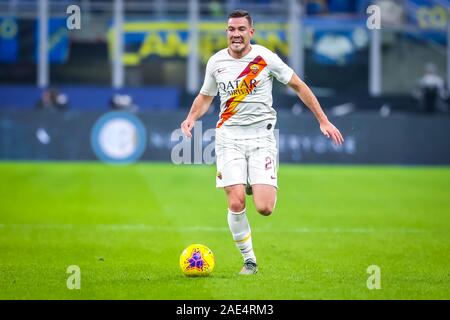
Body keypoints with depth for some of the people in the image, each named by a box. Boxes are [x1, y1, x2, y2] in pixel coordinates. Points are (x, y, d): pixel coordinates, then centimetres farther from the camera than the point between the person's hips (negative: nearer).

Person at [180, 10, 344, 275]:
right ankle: (249, 260, 5)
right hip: (230, 137, 2)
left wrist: (323, 121, 4)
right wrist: (191, 118, 0)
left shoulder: (264, 57, -4)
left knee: (264, 208, -14)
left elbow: (298, 86, 5)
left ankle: (257, 187, 25)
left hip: (262, 136, -2)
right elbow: (205, 96, 21)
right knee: (236, 204, -15)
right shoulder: (216, 62, 3)